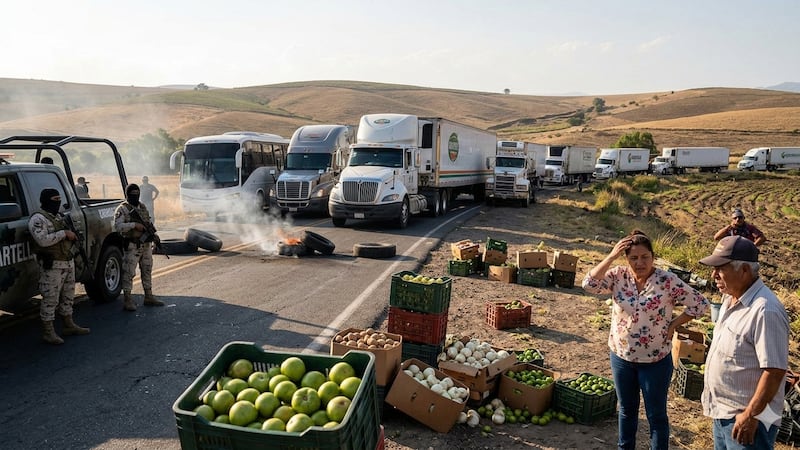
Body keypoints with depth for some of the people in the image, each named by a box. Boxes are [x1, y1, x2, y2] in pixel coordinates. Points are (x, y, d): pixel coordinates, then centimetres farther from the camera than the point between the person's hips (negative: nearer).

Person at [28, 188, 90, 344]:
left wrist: (73, 236, 7)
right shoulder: (38, 219, -11)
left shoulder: (59, 216, 17)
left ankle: (69, 325, 28)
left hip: (68, 263, 9)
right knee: (50, 299, -4)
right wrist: (64, 233, -20)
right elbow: (42, 240, -24)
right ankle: (48, 332, 3)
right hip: (52, 266, -9)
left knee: (68, 296, 17)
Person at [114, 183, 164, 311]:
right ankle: (127, 300, 2)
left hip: (146, 245, 7)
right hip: (132, 246, -7)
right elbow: (117, 226, -19)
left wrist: (153, 234, 4)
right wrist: (134, 225, -24)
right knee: (129, 273, -4)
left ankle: (149, 297, 22)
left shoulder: (143, 207, 14)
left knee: (147, 271, 13)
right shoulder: (122, 209, -8)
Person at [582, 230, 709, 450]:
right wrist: (611, 256, -24)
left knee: (656, 414, 12)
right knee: (627, 409, 21)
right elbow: (589, 284, -22)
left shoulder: (667, 281, -16)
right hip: (621, 356, 3)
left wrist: (673, 325, -11)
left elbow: (700, 304, -11)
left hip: (655, 360, -3)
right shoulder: (619, 275, -8)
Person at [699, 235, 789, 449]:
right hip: (722, 412, 9)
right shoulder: (731, 298, 5)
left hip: (744, 418, -9)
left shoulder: (765, 310, -24)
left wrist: (751, 415, -21)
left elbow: (775, 371, -24)